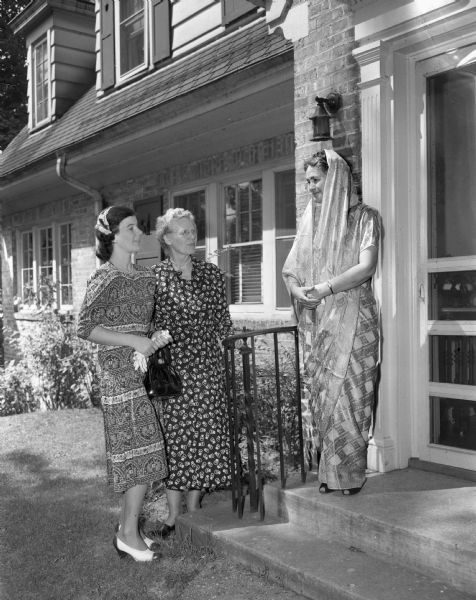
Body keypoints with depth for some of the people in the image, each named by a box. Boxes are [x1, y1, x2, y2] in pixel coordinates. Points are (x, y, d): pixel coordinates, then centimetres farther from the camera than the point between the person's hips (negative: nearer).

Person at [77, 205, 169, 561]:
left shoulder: (147, 276, 13)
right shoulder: (105, 278, -9)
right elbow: (85, 327, -14)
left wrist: (158, 337, 3)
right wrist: (134, 341, -19)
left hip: (145, 371, 7)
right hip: (122, 375, -7)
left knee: (143, 452, 10)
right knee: (142, 451, -6)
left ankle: (129, 525, 23)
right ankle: (129, 535, 6)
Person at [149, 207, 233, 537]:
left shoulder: (211, 273, 7)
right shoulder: (155, 276, 0)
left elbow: (223, 323, 12)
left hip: (207, 365, 3)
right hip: (171, 365, -2)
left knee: (204, 433, 6)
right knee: (174, 435, 1)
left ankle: (193, 507, 22)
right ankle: (173, 516, 13)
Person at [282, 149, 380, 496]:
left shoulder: (364, 217, 0)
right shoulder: (311, 220, 15)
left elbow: (366, 266, -13)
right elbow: (290, 270, 14)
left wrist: (325, 288, -22)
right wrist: (299, 291, -8)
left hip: (353, 320, -5)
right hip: (317, 324, 5)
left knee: (348, 394, -5)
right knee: (320, 396, 4)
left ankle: (350, 474, 6)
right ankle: (328, 472, 13)